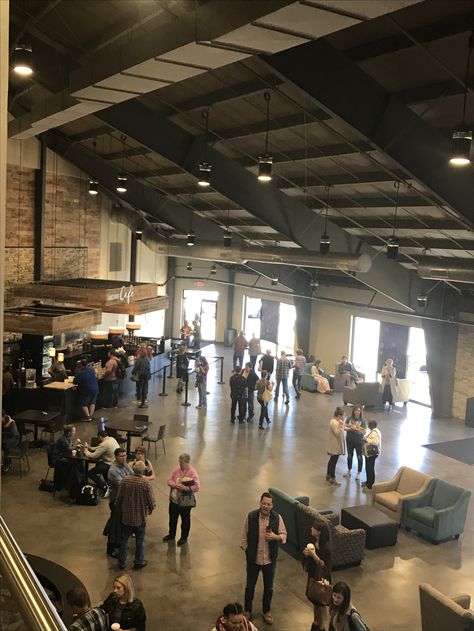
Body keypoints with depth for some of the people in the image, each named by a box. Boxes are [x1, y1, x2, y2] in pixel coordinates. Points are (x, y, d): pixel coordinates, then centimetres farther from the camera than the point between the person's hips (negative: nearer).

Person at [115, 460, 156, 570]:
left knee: (124, 540, 17)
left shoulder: (125, 480, -14)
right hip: (140, 517, -2)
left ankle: (122, 563, 26)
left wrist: (119, 510, 14)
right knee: (140, 540, 17)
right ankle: (139, 562, 27)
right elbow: (151, 501, -13)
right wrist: (151, 509, 10)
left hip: (126, 516, 2)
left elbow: (119, 499, -5)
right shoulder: (146, 483, -20)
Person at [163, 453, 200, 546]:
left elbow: (197, 487, -22)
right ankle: (171, 534, 43)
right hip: (174, 499, 6)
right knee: (172, 517, 21)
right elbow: (169, 480, -2)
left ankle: (184, 537, 32)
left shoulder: (192, 472, -20)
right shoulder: (176, 469, -3)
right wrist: (176, 485, -20)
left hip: (185, 501, -5)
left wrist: (186, 488, -33)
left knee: (185, 519, 13)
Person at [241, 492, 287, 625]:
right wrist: (247, 551, -5)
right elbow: (245, 536, -5)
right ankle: (247, 610, 38)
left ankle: (267, 611, 39)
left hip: (270, 559, 1)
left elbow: (283, 535, -4)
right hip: (253, 558, -1)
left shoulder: (277, 518, -13)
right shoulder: (251, 516, -16)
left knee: (268, 587, 18)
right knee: (250, 586, 17)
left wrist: (275, 536, -24)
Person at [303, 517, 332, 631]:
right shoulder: (314, 541, -5)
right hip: (313, 575, 7)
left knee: (322, 603, 11)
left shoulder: (326, 547, -28)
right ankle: (316, 622, 43)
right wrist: (306, 553, -13)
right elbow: (308, 558, 10)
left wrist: (314, 555, -31)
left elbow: (325, 565, -23)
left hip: (322, 577, -7)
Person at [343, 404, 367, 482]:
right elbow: (345, 427, -6)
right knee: (349, 456, 18)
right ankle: (349, 471, 36)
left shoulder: (362, 421, -15)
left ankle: (358, 473, 26)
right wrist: (350, 428, -25)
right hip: (349, 440, 3)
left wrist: (356, 429, -30)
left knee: (359, 457, 10)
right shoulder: (349, 418, -7)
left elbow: (364, 432, -17)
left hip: (358, 441, -3)